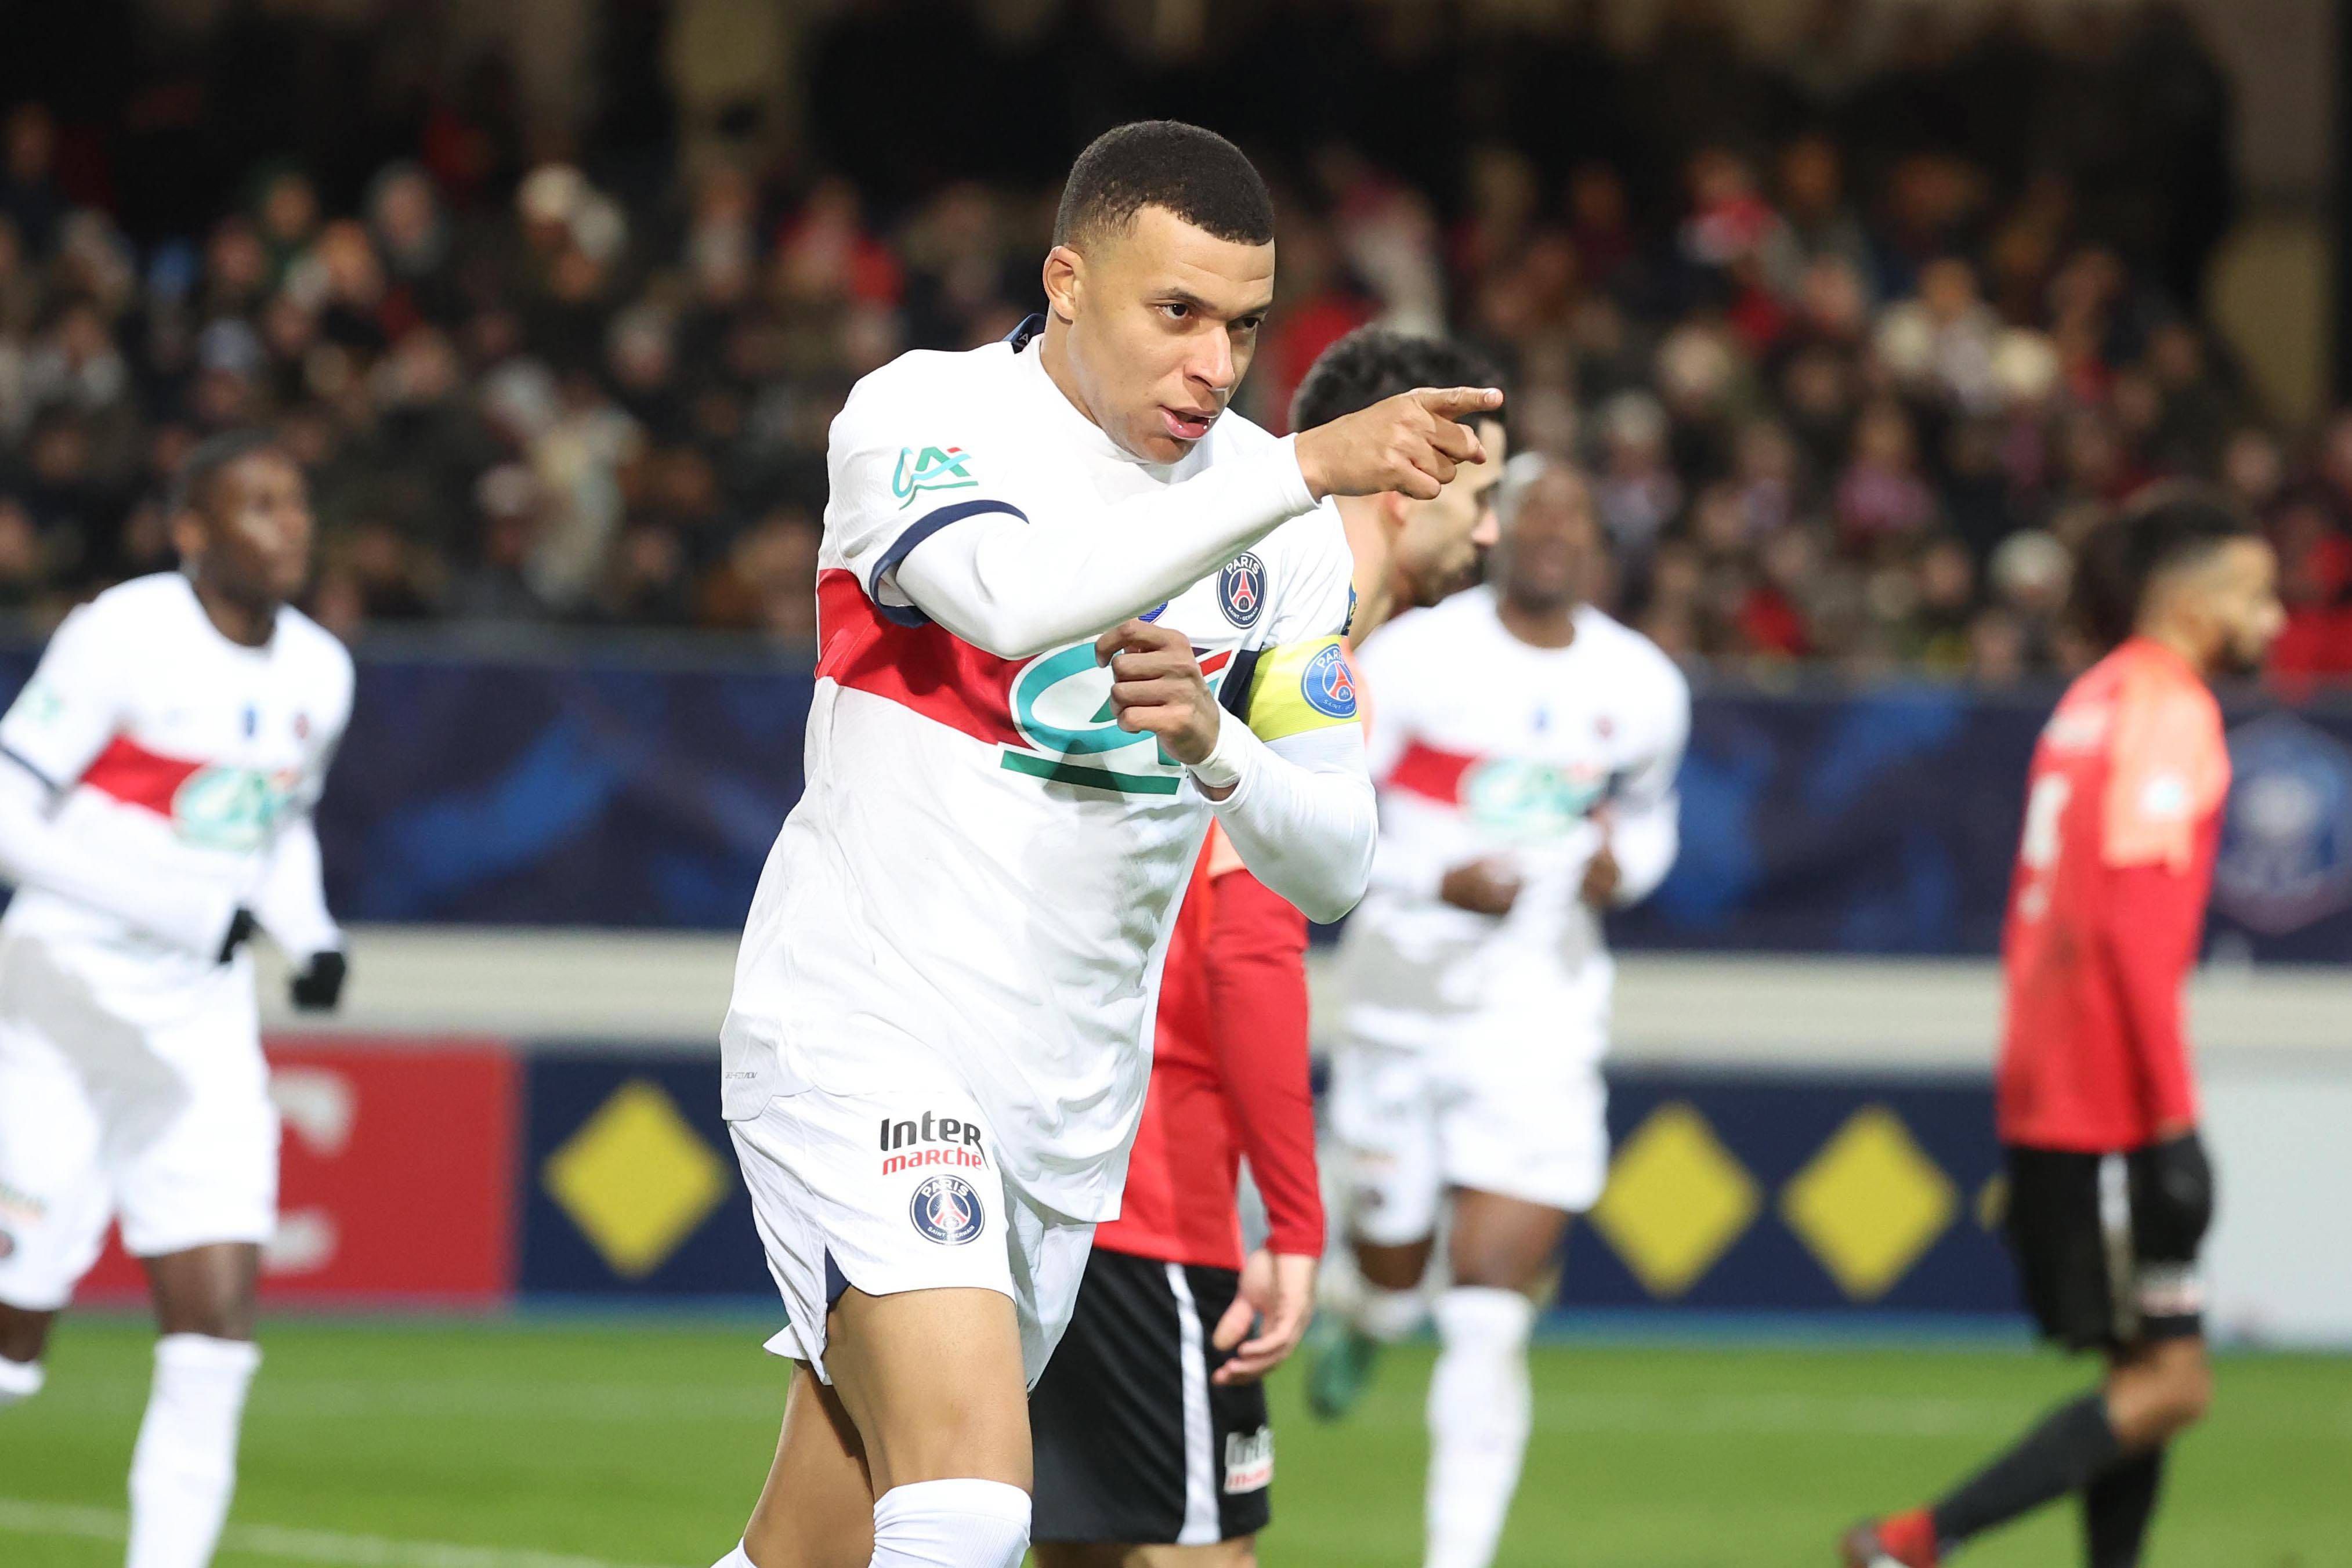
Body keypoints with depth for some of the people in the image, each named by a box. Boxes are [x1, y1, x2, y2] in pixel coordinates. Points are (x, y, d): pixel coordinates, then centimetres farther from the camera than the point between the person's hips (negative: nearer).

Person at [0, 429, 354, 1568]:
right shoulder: (124, 640, -14)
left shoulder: (317, 674, 7)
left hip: (198, 1025, 6)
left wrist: (311, 935, 5)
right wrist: (185, 909, -21)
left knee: (216, 1320, -5)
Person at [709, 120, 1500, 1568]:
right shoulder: (920, 417, -10)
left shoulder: (1279, 525, 4)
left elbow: (1333, 870, 2)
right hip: (864, 1046, -6)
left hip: (1069, 1108, 6)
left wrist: (1217, 746, -19)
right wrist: (1304, 470, -40)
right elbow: (1019, 594, -34)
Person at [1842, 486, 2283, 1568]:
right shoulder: (2167, 710, -11)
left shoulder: (2096, 702, 17)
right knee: (2168, 1381, -8)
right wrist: (2176, 1121, -21)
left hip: (2051, 1100, 10)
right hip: (2111, 1104, -10)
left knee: (2148, 1375, 11)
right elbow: (2136, 924, -20)